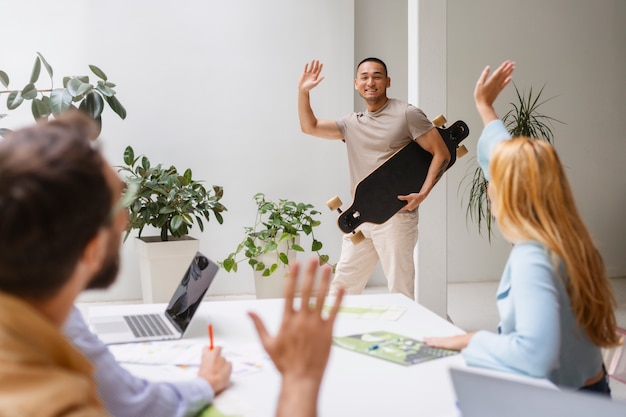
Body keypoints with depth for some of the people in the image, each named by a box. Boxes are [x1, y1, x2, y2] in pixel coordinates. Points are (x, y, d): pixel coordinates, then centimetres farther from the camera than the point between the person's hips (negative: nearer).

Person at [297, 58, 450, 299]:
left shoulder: (407, 114, -4)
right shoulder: (352, 123, 15)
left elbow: (442, 154, -7)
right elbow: (310, 127, 18)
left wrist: (423, 194, -16)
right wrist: (303, 92, 5)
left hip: (395, 217, -6)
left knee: (400, 291, -3)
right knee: (342, 287, 11)